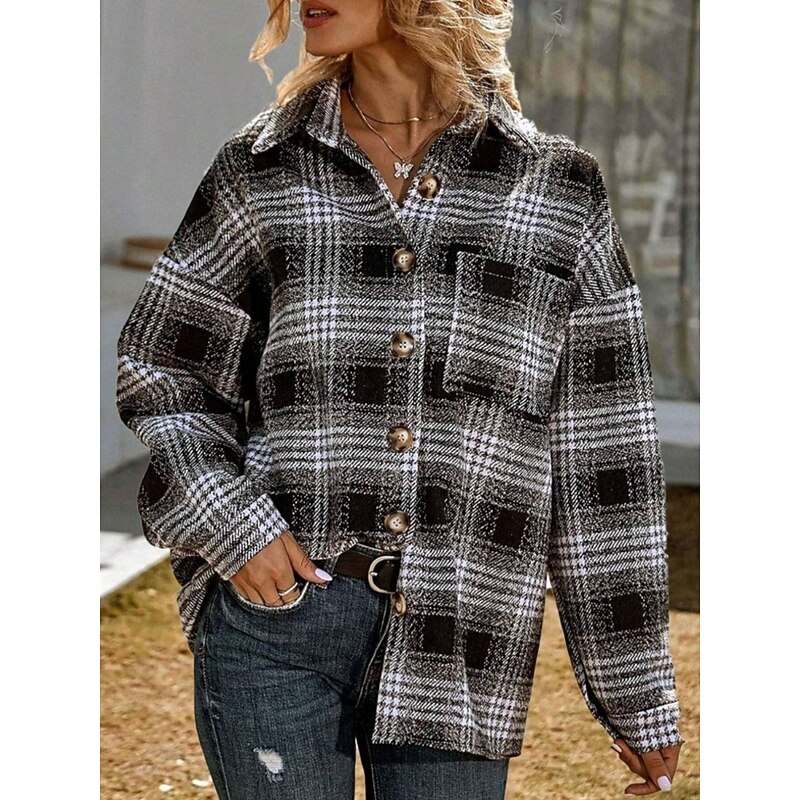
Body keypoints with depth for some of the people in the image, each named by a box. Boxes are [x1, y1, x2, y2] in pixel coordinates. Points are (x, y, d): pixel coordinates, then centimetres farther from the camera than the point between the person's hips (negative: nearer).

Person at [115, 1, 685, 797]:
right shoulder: (262, 171, 5)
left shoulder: (558, 188, 3)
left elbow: (601, 458, 4)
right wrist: (225, 520, -7)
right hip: (276, 614, 0)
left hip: (458, 643, 0)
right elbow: (158, 373, 12)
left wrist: (638, 697, 5)